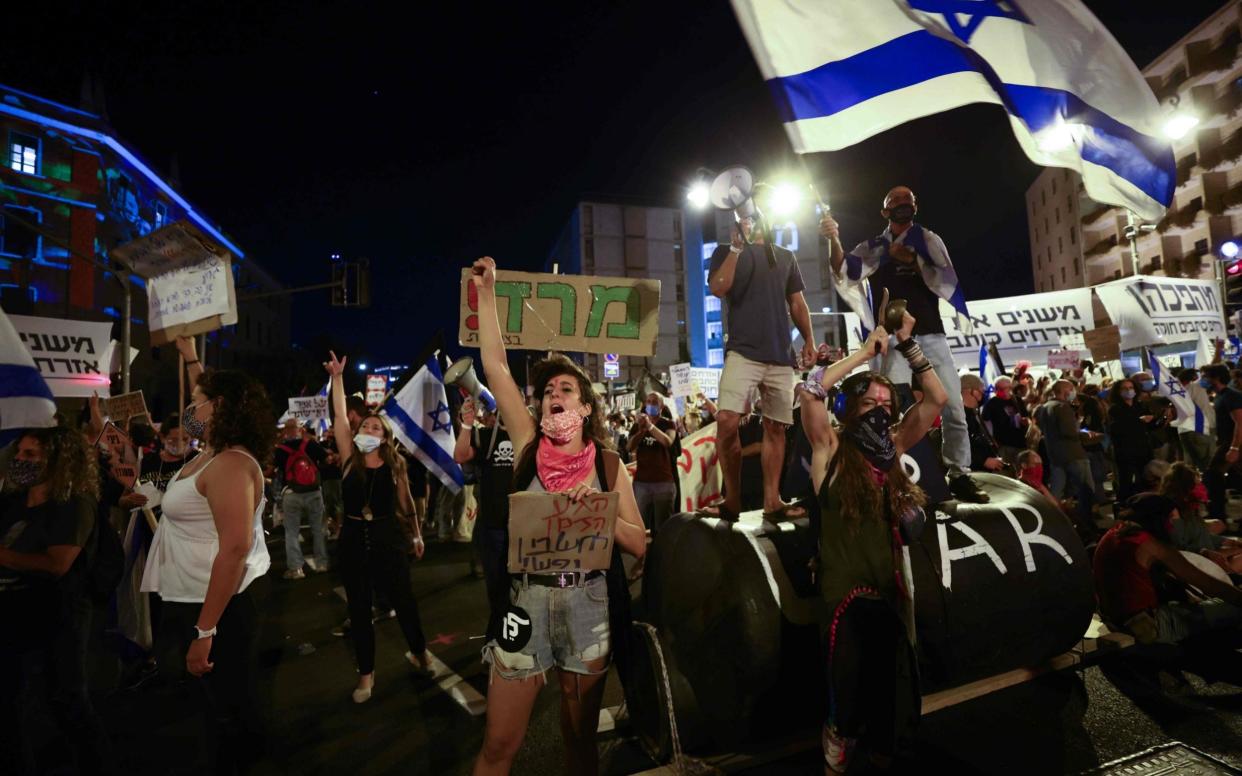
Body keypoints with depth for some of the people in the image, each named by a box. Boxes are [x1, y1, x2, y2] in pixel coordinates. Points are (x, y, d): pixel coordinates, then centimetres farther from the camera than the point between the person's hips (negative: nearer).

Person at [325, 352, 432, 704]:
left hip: (387, 537, -1)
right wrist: (337, 378, -12)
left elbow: (405, 502, 6)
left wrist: (416, 534, 12)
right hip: (353, 538, 1)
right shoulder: (350, 457, -2)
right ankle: (366, 674, 23)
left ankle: (420, 653, 33)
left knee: (403, 599, 9)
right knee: (359, 607, 9)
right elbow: (339, 416, -9)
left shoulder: (394, 464, -3)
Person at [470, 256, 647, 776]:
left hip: (590, 603, 0)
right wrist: (487, 293, -4)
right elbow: (495, 368, -6)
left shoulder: (608, 463, -2)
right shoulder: (529, 446, -1)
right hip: (527, 599, 0)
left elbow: (639, 544, -4)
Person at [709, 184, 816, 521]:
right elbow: (718, 289, -9)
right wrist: (737, 246, -10)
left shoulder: (786, 257, 20)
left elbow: (797, 303, 19)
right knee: (727, 421, -20)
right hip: (743, 351, -4)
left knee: (775, 427, 3)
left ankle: (772, 502, 10)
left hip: (781, 356, 4)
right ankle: (732, 497, -6)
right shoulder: (727, 251, 10)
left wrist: (809, 340, 7)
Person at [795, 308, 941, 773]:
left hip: (891, 586, 5)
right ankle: (840, 738, 28)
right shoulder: (831, 447, -6)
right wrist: (867, 352, -14)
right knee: (852, 687, 0)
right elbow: (810, 391, -23)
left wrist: (907, 344, -2)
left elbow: (937, 399, 6)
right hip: (846, 588, -5)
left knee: (890, 686, 15)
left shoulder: (893, 446, 6)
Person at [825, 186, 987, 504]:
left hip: (931, 336, 2)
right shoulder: (872, 248, 10)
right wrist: (834, 241, -28)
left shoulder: (929, 241, 15)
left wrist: (913, 260, -11)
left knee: (954, 410, 2)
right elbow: (845, 272, -10)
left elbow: (947, 281, 1)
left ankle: (960, 477, 12)